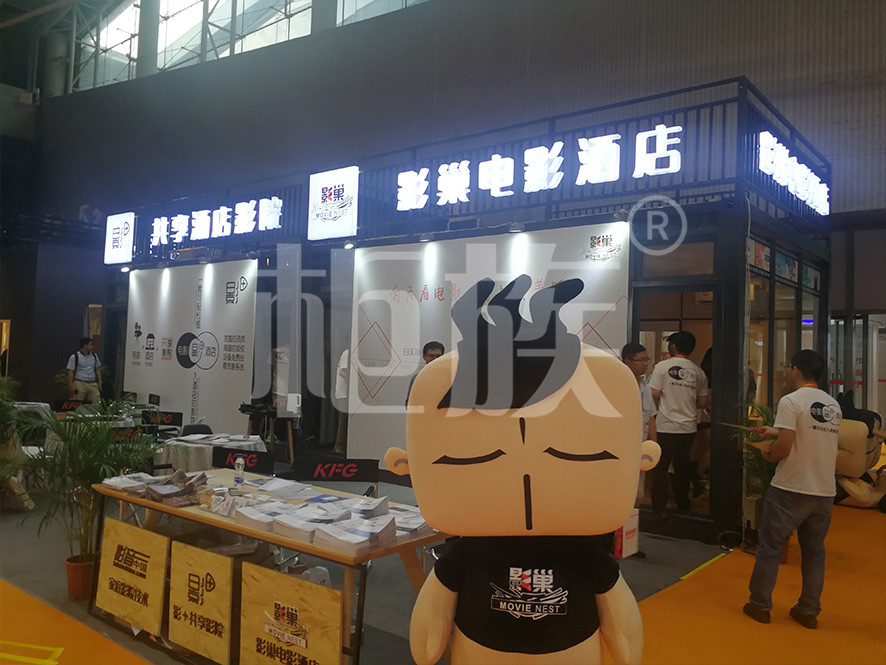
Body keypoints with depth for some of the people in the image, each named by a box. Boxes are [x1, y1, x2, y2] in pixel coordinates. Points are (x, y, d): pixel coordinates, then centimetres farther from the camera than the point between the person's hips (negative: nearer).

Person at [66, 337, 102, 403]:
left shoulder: (94, 356, 11)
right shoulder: (74, 357, -3)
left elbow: (98, 370, 16)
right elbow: (70, 372, -4)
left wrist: (99, 382, 9)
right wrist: (70, 386, -9)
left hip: (93, 384, 4)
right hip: (80, 384, -4)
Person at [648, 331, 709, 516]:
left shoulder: (662, 366, -7)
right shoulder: (698, 372, 4)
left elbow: (654, 394, -12)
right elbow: (702, 403, 7)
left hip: (665, 426, -4)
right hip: (688, 427, 4)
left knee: (660, 467, 3)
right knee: (682, 466, 16)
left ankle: (659, 509, 4)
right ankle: (683, 506, 26)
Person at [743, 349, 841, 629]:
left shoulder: (791, 401, -14)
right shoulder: (834, 405, 8)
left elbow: (783, 448, -18)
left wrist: (767, 453, 2)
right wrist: (776, 431, 23)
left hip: (790, 491, -6)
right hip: (825, 491, 6)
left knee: (770, 547, 7)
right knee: (814, 552, 16)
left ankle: (760, 605, 15)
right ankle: (809, 611, 23)